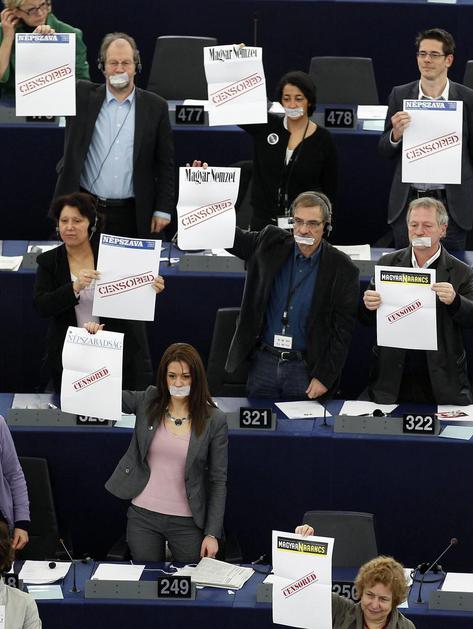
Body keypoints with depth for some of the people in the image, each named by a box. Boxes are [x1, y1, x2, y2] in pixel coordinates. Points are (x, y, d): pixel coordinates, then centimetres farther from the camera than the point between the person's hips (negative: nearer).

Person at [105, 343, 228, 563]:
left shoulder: (214, 421, -6)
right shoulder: (147, 402, 0)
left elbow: (218, 480, -3)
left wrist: (212, 534, -7)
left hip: (186, 521, -1)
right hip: (143, 515, 2)